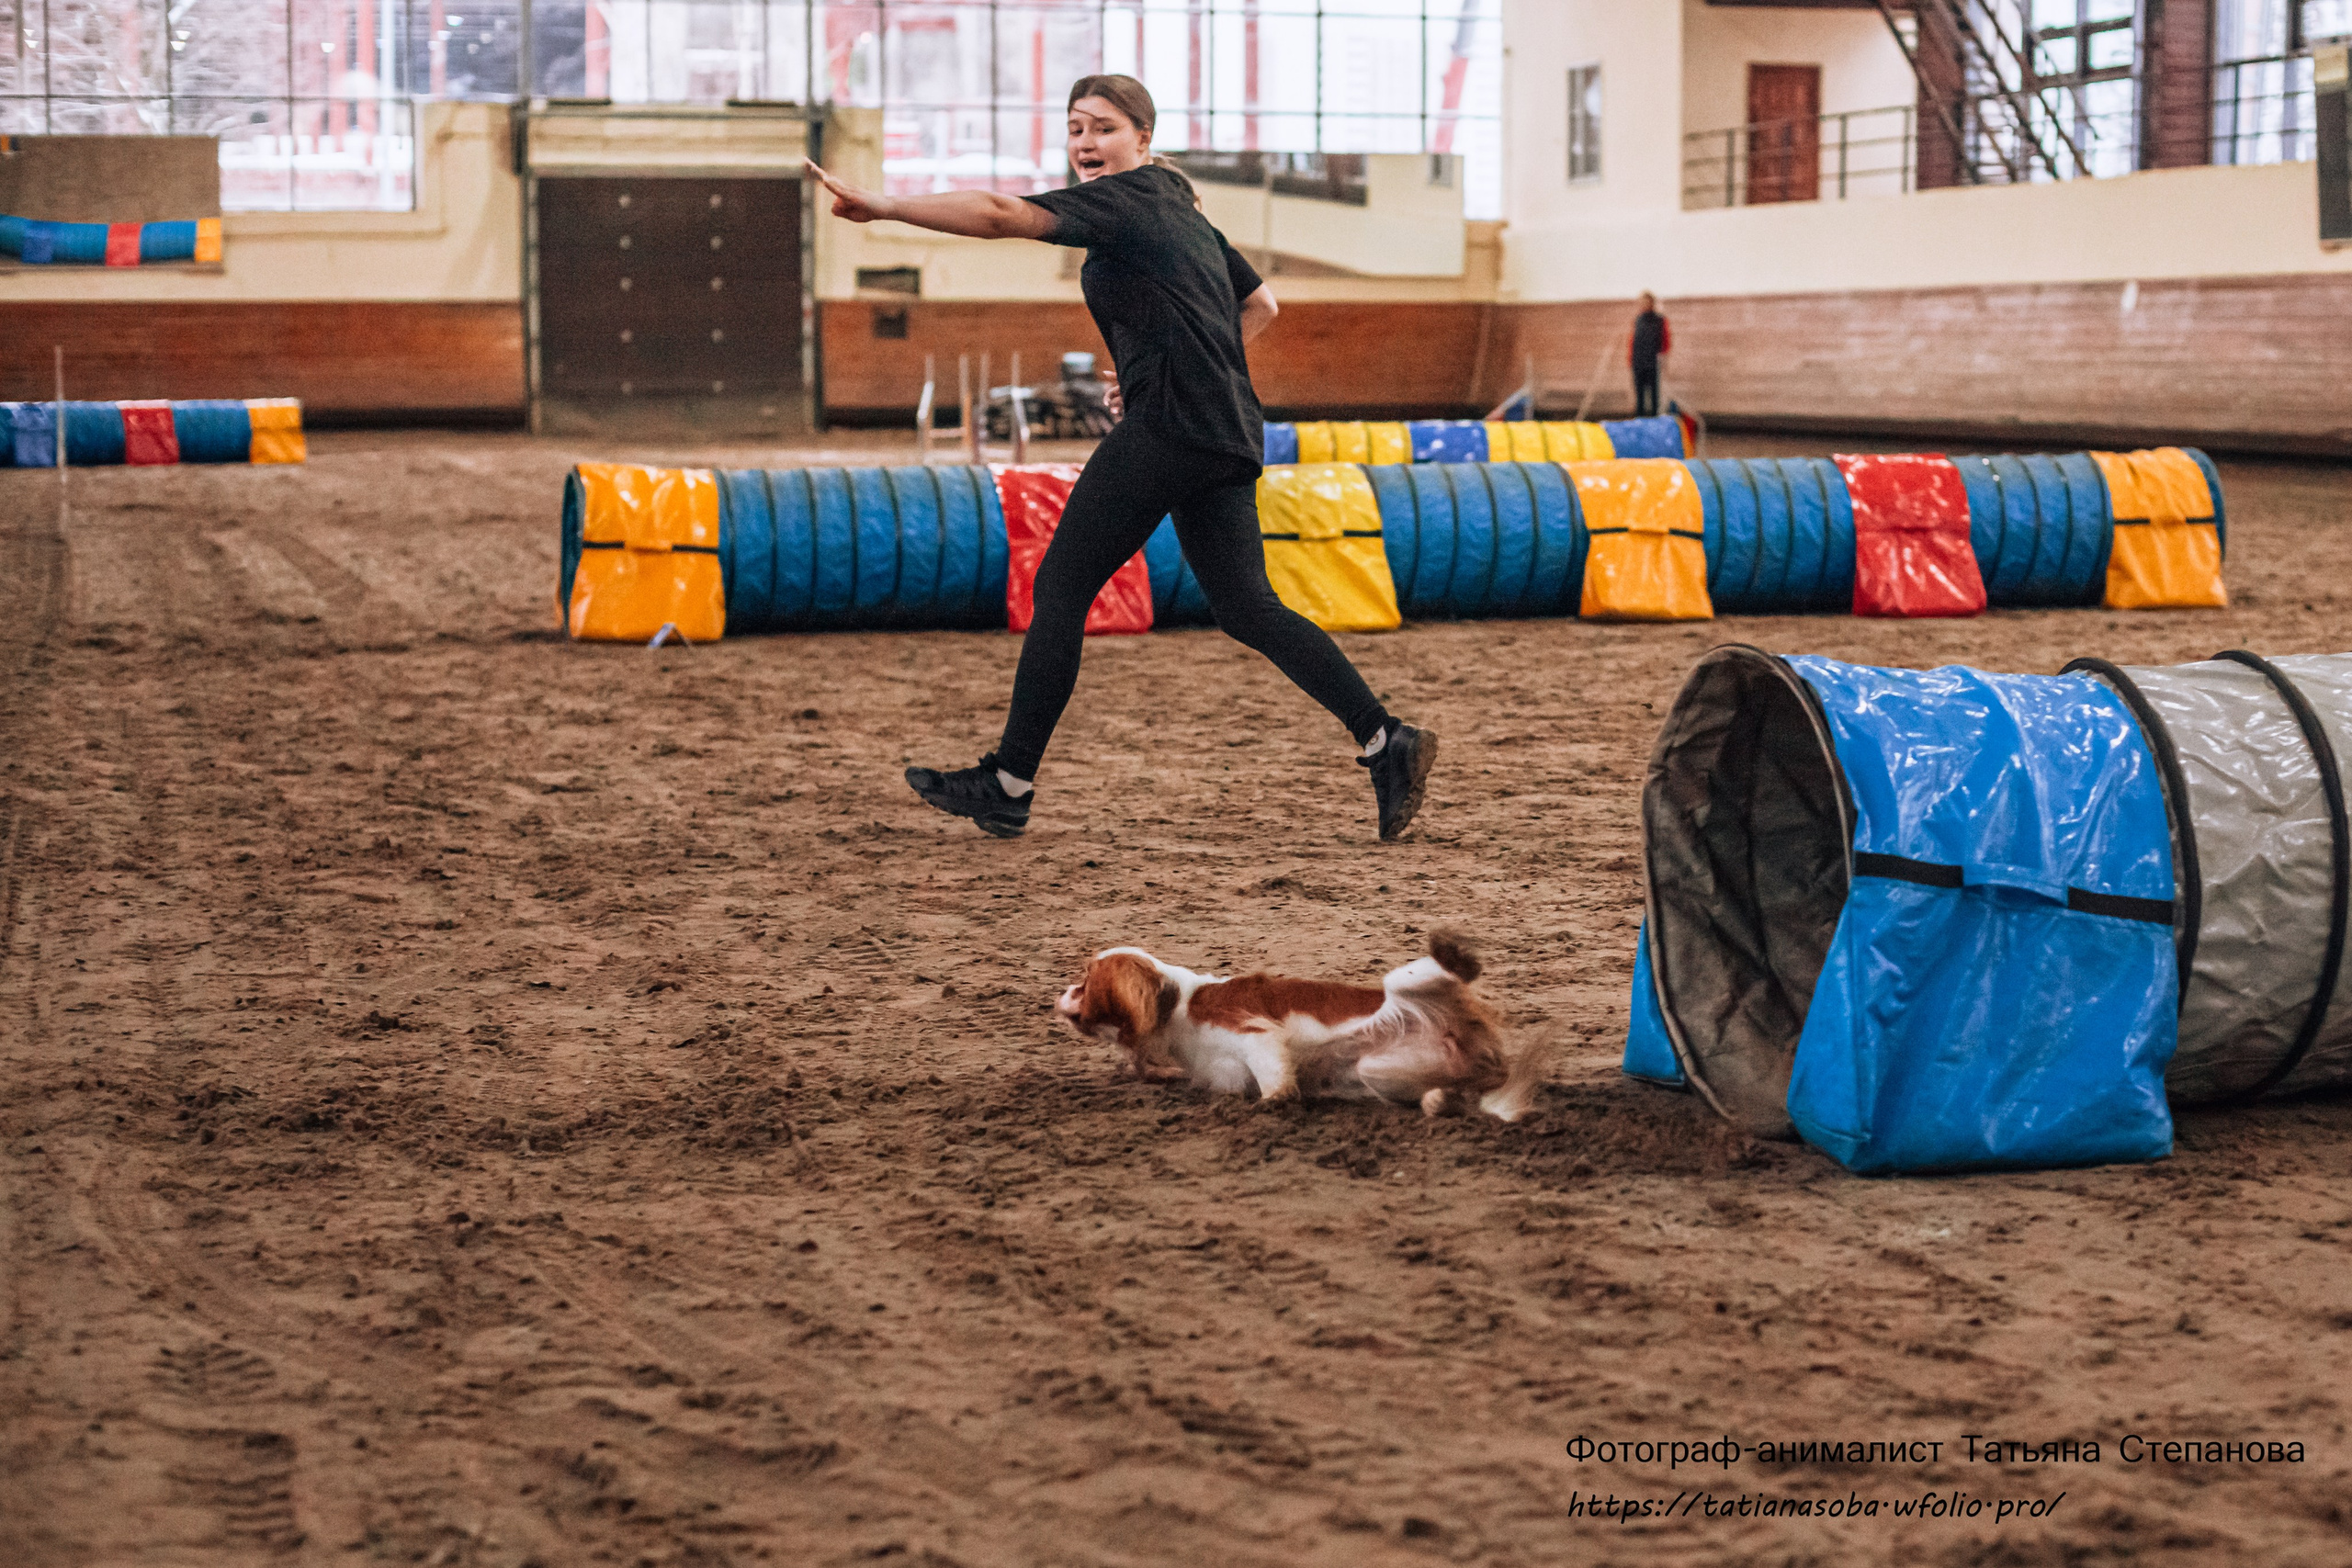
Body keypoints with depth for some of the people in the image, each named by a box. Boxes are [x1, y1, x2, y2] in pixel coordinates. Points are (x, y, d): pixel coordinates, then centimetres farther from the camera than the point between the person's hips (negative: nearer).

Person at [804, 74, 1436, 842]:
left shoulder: (1125, 199, -5)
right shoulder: (1181, 210, 23)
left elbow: (998, 215, -19)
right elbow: (1260, 304, 33)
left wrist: (881, 205, -19)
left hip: (1167, 425, -9)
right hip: (1226, 436, 9)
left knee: (1061, 585, -3)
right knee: (1247, 608, 9)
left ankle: (1010, 783, 0)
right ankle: (1385, 742, -2)